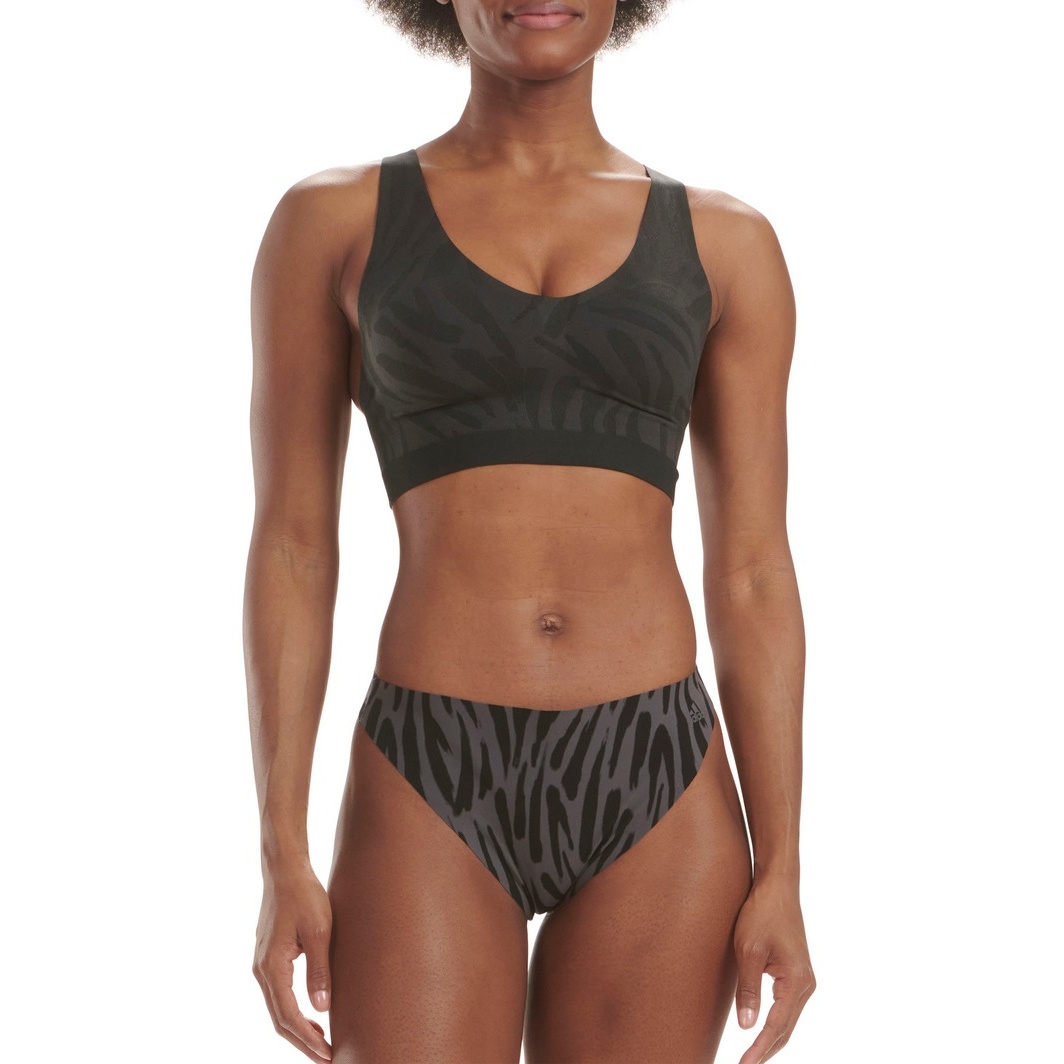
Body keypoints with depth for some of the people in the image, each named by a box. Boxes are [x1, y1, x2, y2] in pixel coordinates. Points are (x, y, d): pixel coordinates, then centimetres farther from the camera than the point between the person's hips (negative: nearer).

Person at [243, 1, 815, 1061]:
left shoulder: (724, 244, 7)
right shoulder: (330, 222, 4)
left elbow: (753, 575, 5)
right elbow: (291, 549, 3)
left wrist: (781, 869, -1)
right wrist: (281, 859, -3)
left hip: (653, 784, 2)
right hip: (434, 787, -1)